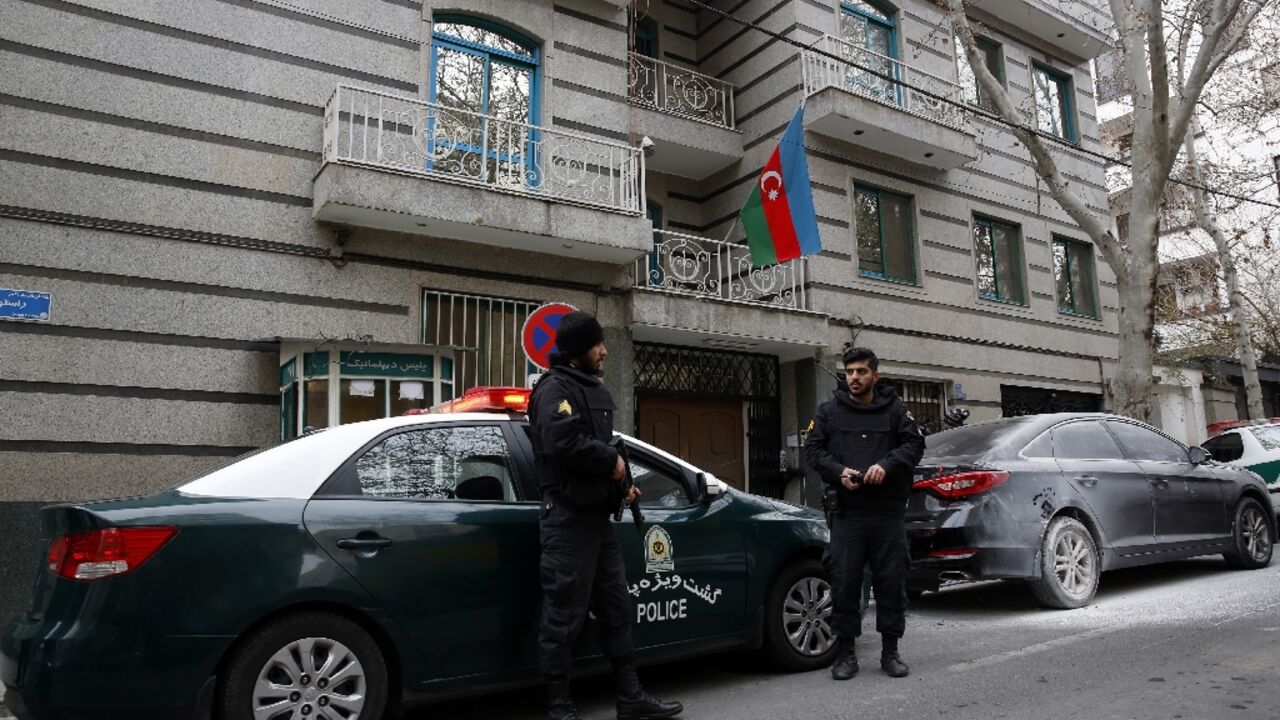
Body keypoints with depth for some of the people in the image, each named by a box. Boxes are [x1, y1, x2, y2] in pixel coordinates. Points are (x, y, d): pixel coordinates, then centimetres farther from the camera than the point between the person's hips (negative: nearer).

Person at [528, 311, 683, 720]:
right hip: (568, 517, -10)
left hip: (597, 514, 10)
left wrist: (620, 486, 11)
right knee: (564, 615, -1)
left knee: (615, 608, 14)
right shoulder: (555, 388, -12)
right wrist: (611, 461, -16)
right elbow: (562, 442, -29)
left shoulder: (594, 390, 19)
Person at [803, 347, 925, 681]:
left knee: (891, 583, 7)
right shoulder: (829, 412, 9)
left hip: (889, 513, 0)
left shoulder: (895, 410, 8)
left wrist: (886, 465, -17)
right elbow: (813, 449, 4)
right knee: (844, 584, 2)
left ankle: (890, 651, 21)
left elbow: (914, 444, 1)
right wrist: (838, 471, -14)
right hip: (847, 513, 0)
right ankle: (845, 653, 14)